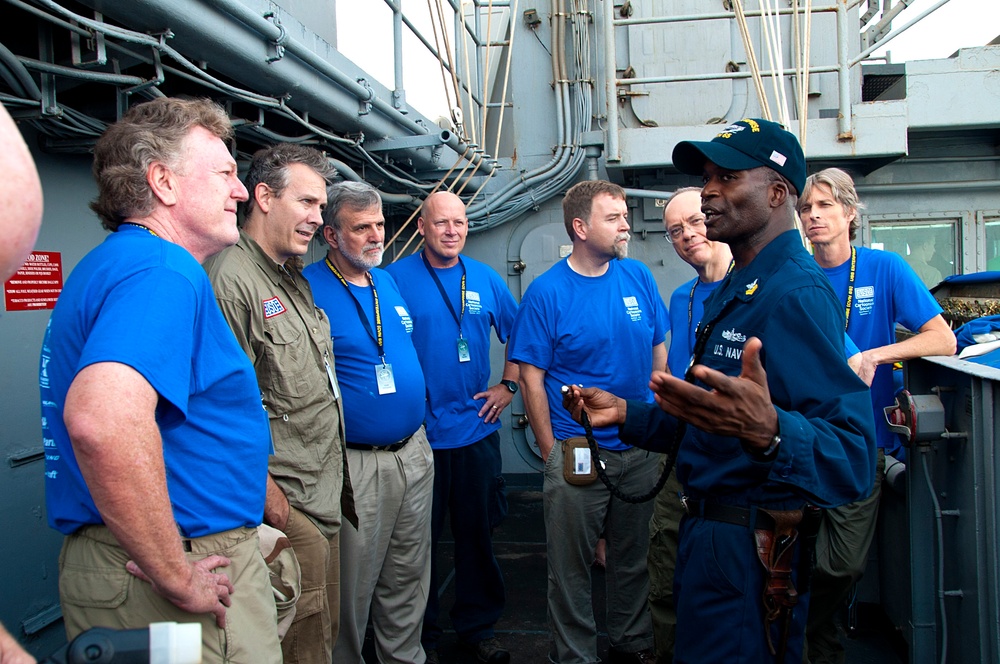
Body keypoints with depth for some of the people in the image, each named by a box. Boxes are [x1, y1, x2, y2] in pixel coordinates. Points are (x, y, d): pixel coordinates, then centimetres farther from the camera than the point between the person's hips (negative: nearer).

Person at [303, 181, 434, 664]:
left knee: (408, 578, 19)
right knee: (351, 585, 8)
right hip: (354, 464, -7)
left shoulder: (389, 282, 10)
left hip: (414, 453, 7)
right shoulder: (308, 289, -13)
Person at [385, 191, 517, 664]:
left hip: (477, 429, 4)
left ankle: (477, 625, 30)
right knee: (419, 538, 8)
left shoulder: (485, 279, 7)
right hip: (416, 434, -3)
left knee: (477, 532, 13)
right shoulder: (395, 278, -5)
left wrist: (508, 385, 8)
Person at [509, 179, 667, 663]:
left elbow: (658, 355, 10)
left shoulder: (639, 277, 2)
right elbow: (532, 379, -9)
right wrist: (552, 454, -9)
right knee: (571, 568, 8)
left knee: (633, 557, 19)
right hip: (577, 454, -4)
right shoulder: (546, 292, -10)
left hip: (641, 450, 4)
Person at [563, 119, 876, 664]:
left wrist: (768, 431, -51)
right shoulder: (734, 289, 12)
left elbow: (852, 459, -33)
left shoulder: (795, 295, -21)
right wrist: (624, 413, 11)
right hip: (707, 533, 10)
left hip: (750, 550, -10)